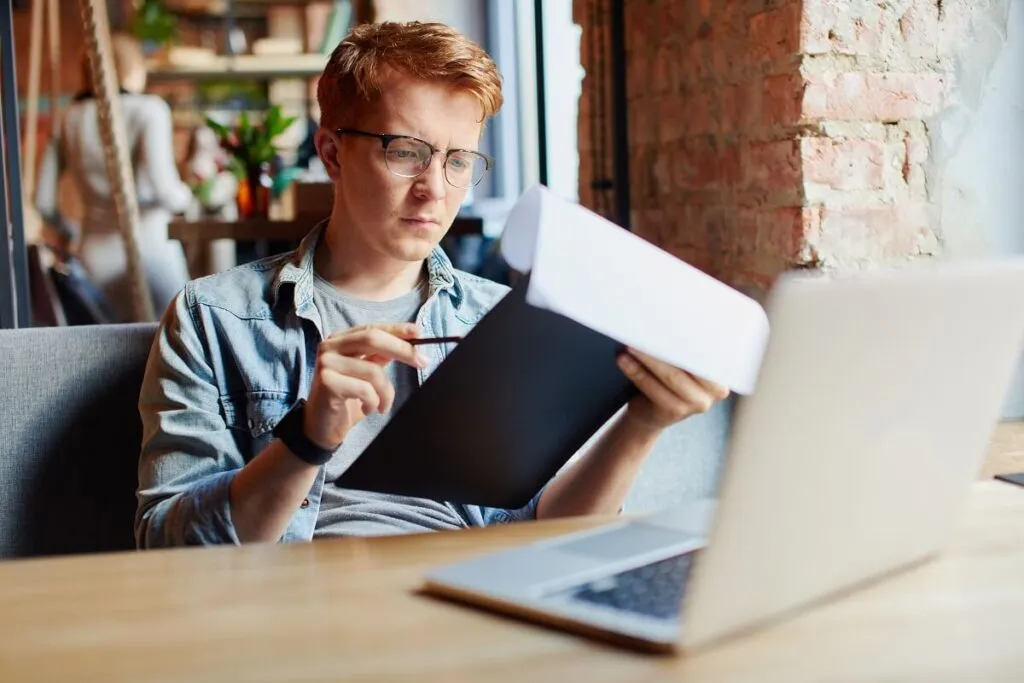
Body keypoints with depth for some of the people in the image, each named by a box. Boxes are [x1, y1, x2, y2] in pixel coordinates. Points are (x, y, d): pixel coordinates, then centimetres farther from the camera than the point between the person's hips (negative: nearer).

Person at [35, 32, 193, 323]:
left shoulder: (69, 120, 9)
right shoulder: (149, 109, -5)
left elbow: (43, 200, 9)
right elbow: (162, 188, -17)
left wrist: (60, 233, 28)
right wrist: (184, 195, 4)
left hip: (96, 259, 5)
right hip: (148, 252, -5)